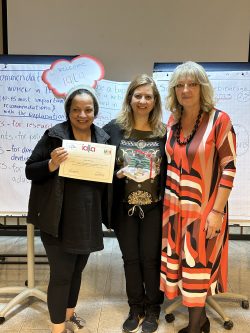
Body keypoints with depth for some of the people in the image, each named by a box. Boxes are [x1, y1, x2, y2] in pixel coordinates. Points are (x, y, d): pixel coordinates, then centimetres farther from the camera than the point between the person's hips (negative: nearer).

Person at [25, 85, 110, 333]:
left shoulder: (103, 138, 4)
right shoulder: (54, 136, -10)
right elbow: (30, 171, -9)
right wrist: (52, 164, -27)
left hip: (88, 219, 5)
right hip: (59, 219, -4)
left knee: (77, 270, 19)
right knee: (61, 274, 2)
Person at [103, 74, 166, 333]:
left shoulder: (163, 132, -2)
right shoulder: (113, 129, -2)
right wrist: (117, 173, -14)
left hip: (153, 207, -1)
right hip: (124, 207, 1)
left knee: (150, 258, 9)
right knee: (130, 258, 13)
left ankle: (152, 308, 31)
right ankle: (135, 307, 33)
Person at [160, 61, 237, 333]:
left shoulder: (219, 120, -13)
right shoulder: (173, 121, 4)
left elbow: (229, 168, -13)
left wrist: (217, 211, -16)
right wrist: (167, 201, 12)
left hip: (204, 207, -6)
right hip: (175, 206, 6)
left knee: (197, 264, 6)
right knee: (180, 260, 14)